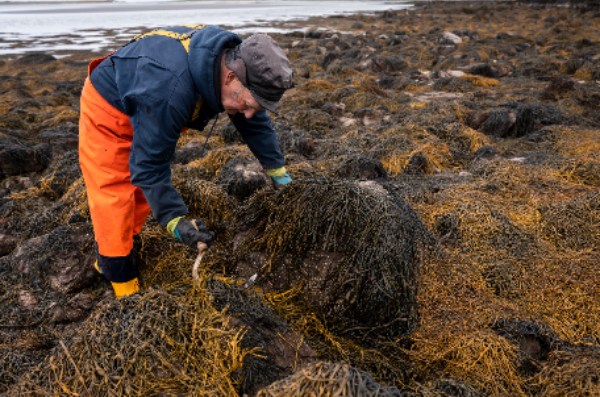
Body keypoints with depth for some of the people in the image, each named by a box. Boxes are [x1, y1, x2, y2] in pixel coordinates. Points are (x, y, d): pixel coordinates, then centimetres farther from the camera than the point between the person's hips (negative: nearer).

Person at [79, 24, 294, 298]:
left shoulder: (236, 58, -19)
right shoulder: (170, 88, -45)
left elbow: (254, 123, -2)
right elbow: (150, 163, -36)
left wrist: (278, 171, 4)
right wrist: (175, 221, -42)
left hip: (156, 113, 8)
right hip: (108, 108, -7)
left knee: (145, 193, 9)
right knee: (114, 196, -12)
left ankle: (108, 258, 26)